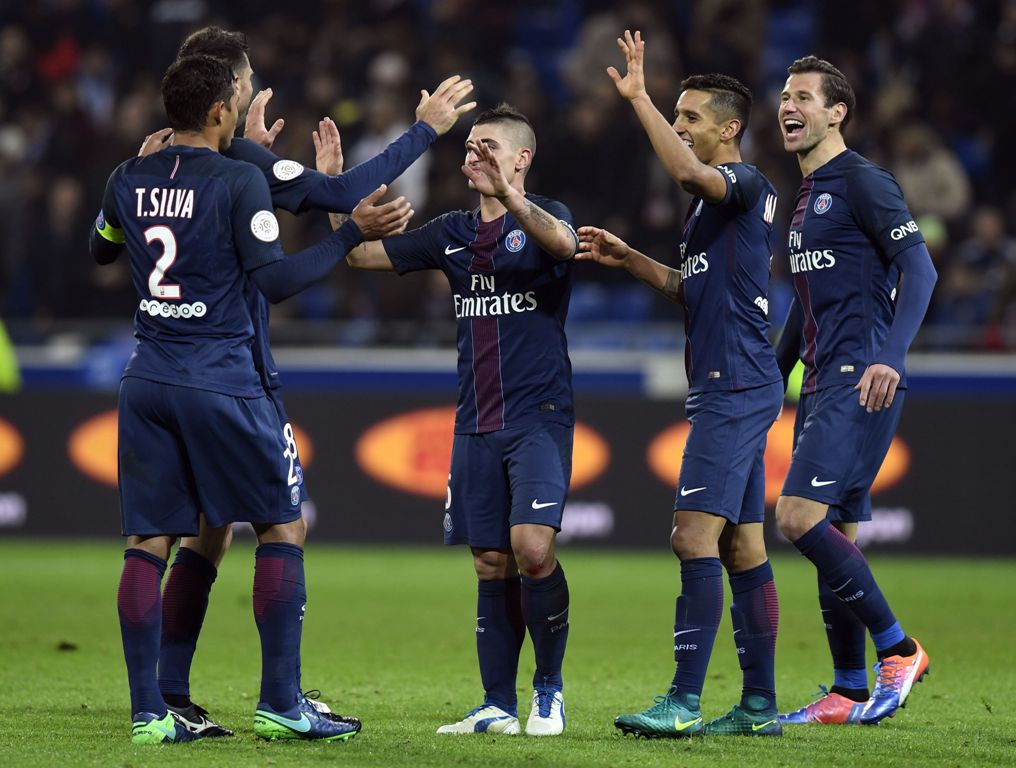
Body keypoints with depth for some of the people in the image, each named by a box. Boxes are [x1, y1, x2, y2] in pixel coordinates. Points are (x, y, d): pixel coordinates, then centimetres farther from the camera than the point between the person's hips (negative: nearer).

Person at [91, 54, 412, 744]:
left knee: (148, 542, 6)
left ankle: (148, 711, 2)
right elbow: (275, 280, -14)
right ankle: (280, 704, 2)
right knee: (282, 528, 6)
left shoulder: (130, 180, 7)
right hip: (220, 382, -5)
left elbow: (99, 250, 26)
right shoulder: (239, 181, -10)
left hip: (147, 379, 5)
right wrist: (352, 234, -8)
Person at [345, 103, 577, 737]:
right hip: (476, 422, 6)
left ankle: (550, 686, -1)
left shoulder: (542, 217, -4)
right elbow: (363, 254, 15)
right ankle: (499, 707, 10)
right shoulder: (453, 233, 12)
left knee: (532, 547, -19)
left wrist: (510, 198, -46)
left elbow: (563, 240, -29)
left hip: (538, 417, -6)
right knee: (491, 565, 5)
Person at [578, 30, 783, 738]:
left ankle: (684, 701, -17)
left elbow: (689, 171, -32)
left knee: (696, 536, -14)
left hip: (737, 387, -11)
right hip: (731, 387, 11)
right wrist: (629, 259, 18)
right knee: (742, 546, 9)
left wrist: (639, 98, -29)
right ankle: (760, 705, 11)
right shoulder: (716, 199, 20)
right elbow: (691, 288, 30)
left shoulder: (744, 184, -9)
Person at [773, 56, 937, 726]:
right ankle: (849, 692, 11)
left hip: (860, 383, -9)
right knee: (834, 534, 8)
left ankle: (899, 649, -10)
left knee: (800, 517, -18)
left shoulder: (863, 182, -8)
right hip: (822, 385, 9)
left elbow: (919, 268, -17)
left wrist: (889, 358, -28)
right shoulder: (807, 196, 20)